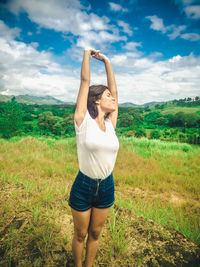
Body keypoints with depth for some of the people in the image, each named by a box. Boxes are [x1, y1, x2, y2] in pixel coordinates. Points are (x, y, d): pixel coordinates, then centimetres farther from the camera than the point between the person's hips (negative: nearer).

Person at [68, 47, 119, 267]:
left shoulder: (110, 124, 0)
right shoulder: (84, 122, -13)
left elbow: (114, 89, 4)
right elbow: (85, 82, -11)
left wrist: (106, 61, 8)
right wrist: (87, 53, -1)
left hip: (107, 187, 4)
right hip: (83, 188, -4)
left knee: (95, 233, 23)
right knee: (80, 235, 20)